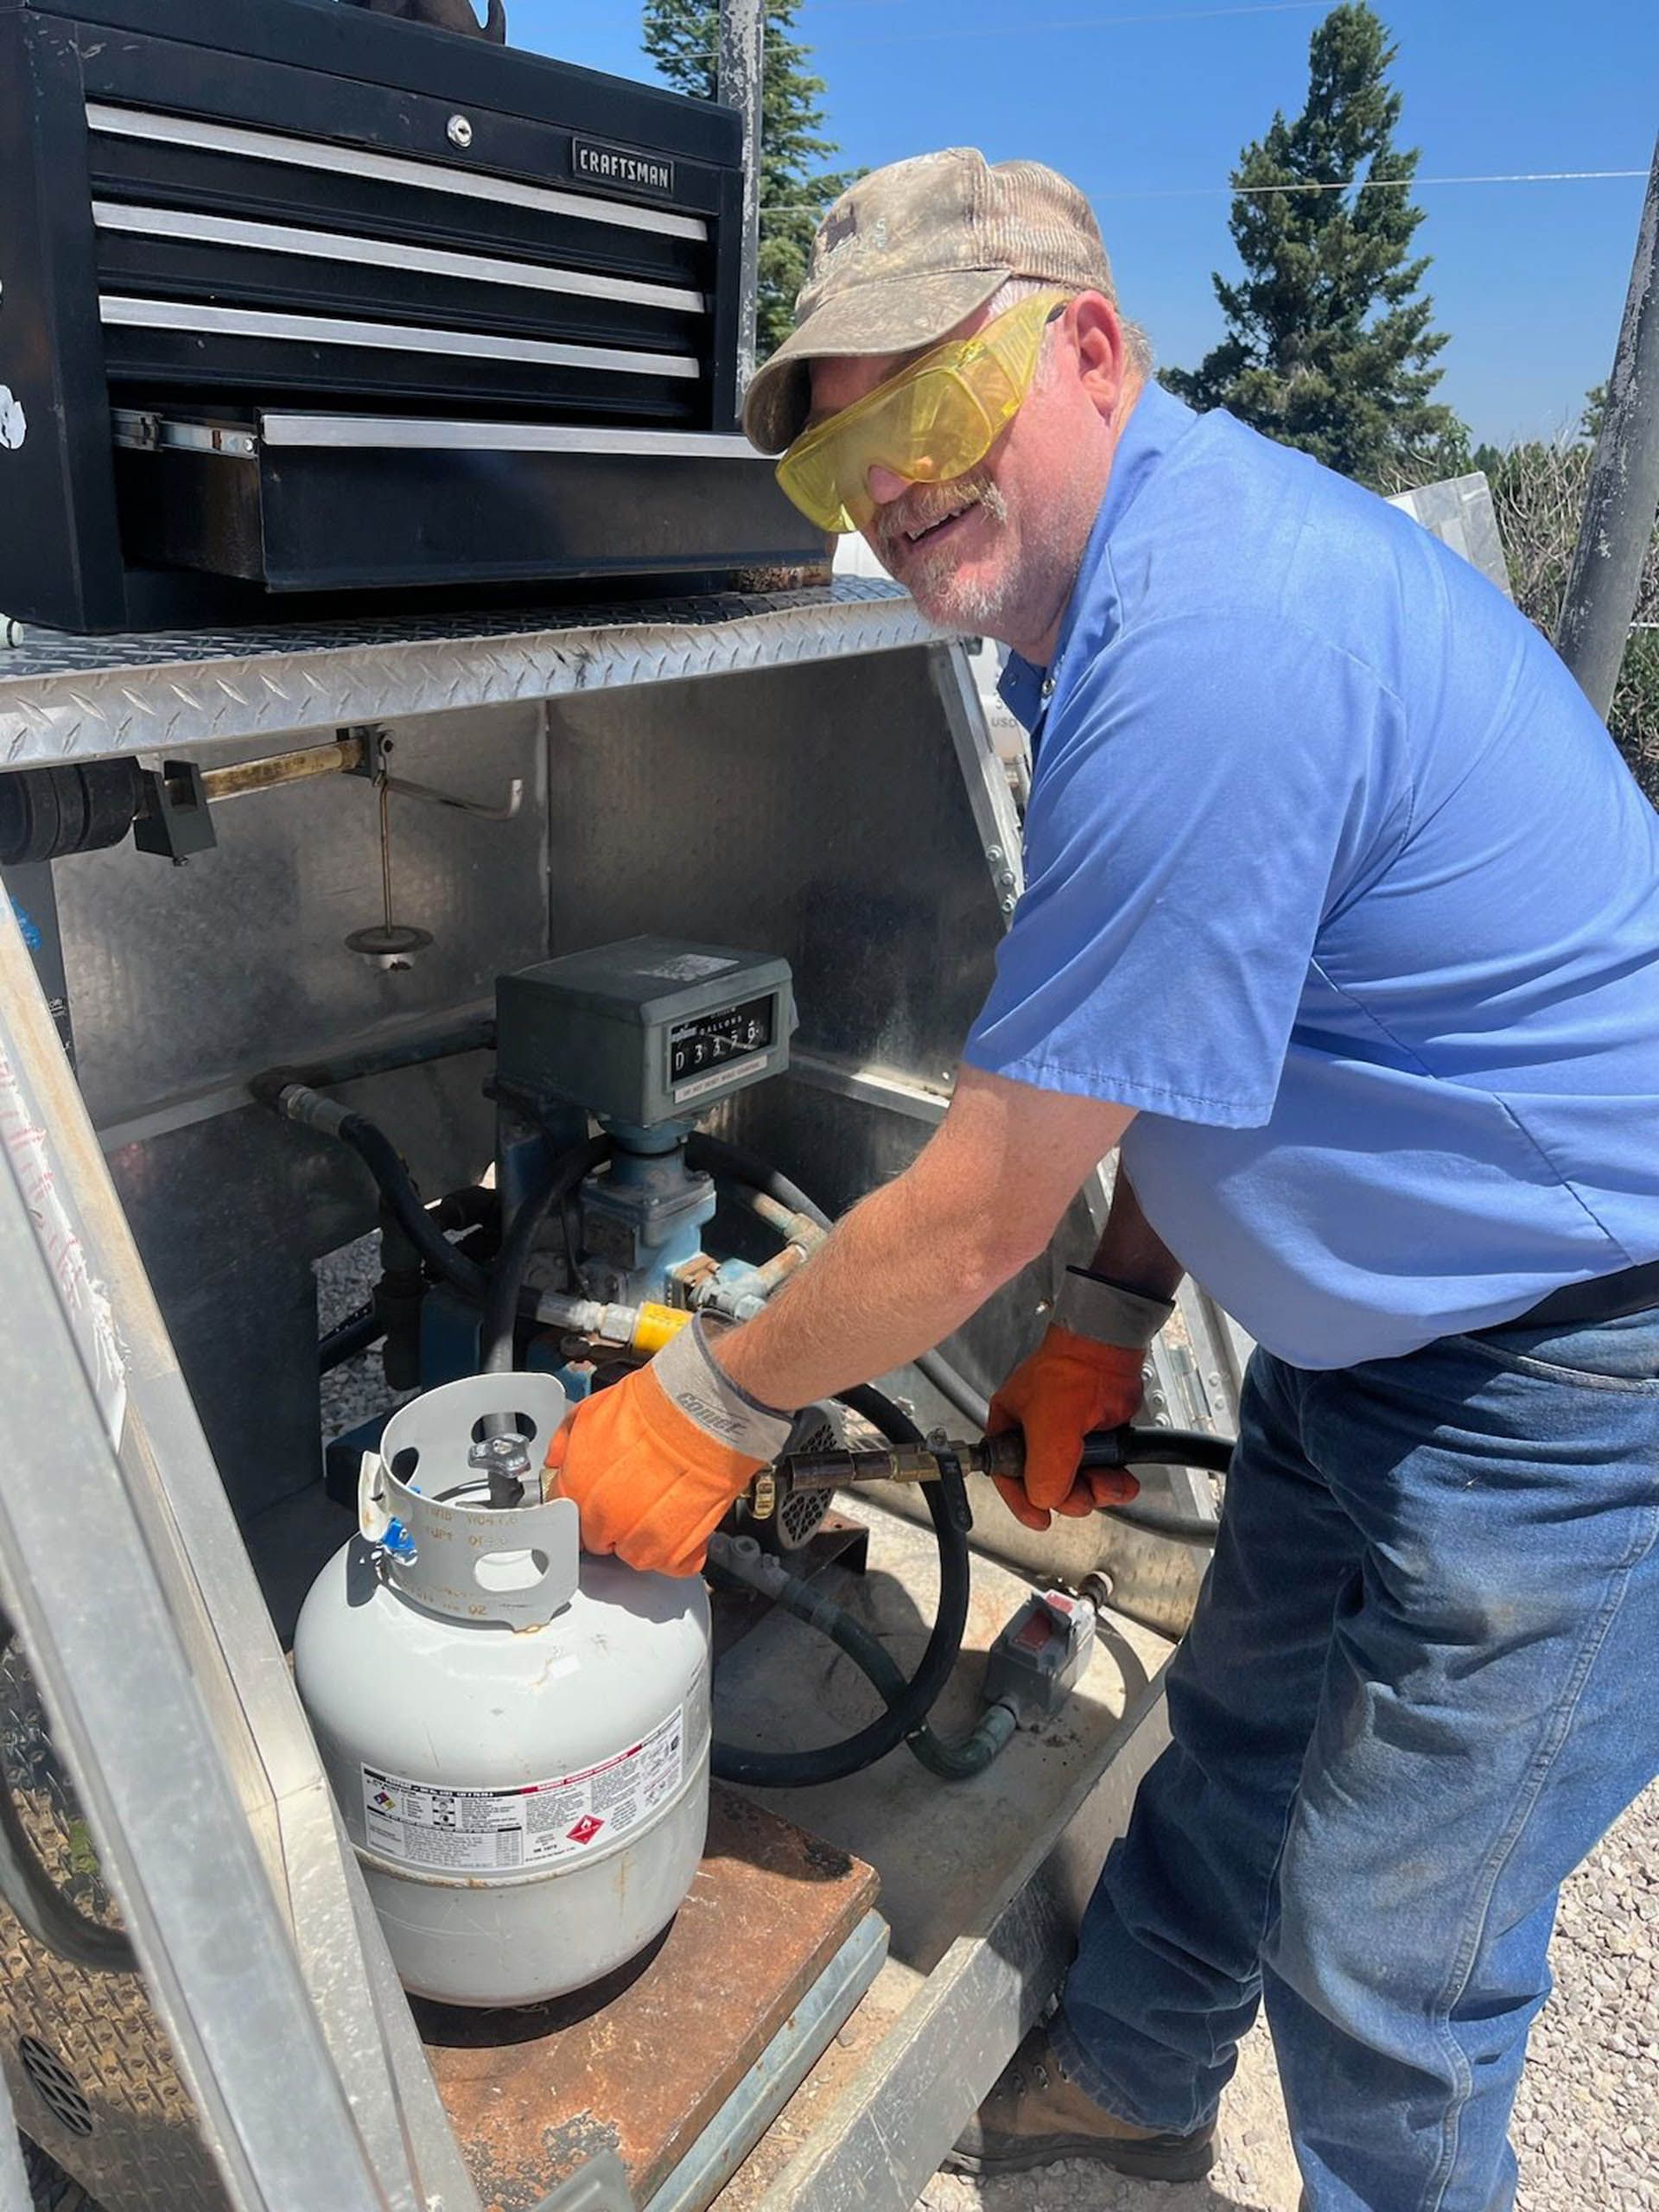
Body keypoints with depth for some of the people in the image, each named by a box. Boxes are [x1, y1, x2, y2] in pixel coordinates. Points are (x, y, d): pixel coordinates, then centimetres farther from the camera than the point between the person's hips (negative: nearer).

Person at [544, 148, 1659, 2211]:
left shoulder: (1209, 648, -31)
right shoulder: (1139, 569, 4)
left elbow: (980, 1213, -26)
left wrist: (701, 1410, -10)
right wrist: (1108, 1320, 10)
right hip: (1367, 1324, 10)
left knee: (1384, 1978, 8)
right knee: (1238, 1734, 26)